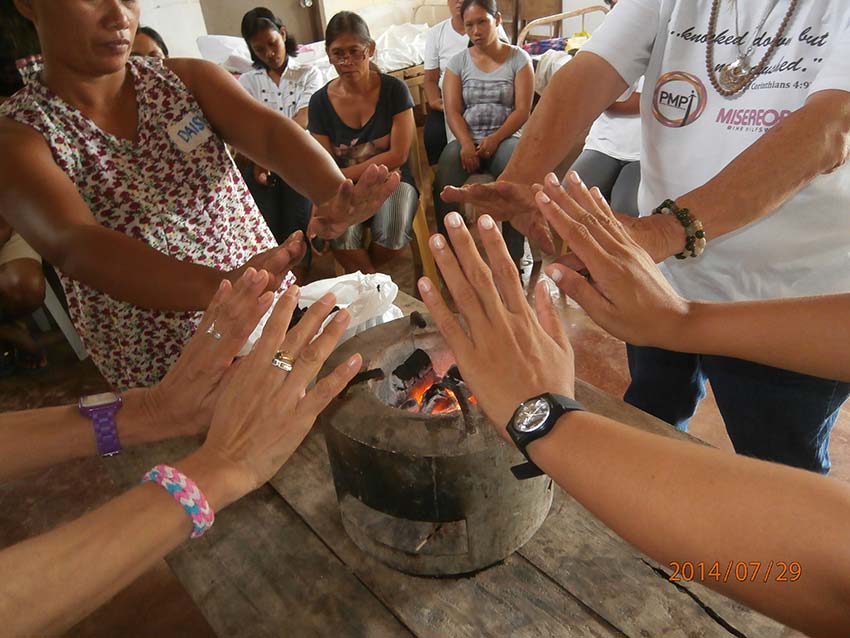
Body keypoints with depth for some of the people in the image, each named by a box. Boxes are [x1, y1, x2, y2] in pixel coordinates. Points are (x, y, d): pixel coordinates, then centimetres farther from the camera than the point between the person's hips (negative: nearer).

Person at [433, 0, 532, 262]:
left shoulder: (518, 58, 9)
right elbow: (452, 111, 2)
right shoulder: (458, 62, 14)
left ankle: (514, 256, -25)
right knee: (444, 184, -31)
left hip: (505, 138, -1)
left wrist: (495, 139, -16)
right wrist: (466, 144, -17)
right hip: (466, 140, 1)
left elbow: (522, 110, 0)